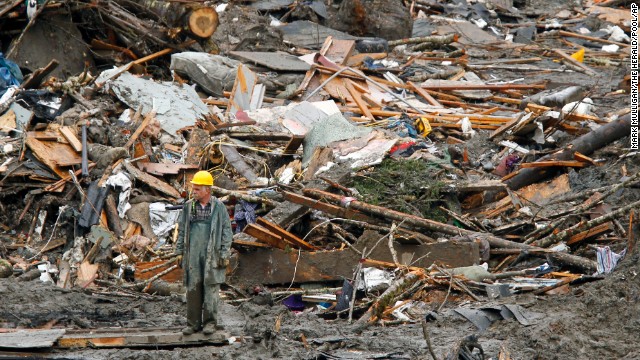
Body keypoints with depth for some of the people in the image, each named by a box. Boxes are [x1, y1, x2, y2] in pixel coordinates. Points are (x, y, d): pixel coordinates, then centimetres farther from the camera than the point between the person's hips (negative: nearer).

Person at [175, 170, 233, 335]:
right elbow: (182, 229, 15)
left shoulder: (219, 207, 3)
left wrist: (224, 254, -2)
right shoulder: (189, 206, 10)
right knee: (193, 286, 1)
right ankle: (193, 323, 6)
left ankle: (210, 322, 1)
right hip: (193, 252, 3)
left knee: (211, 285, -5)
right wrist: (179, 251, 9)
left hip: (212, 253, -2)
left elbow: (227, 231, 4)